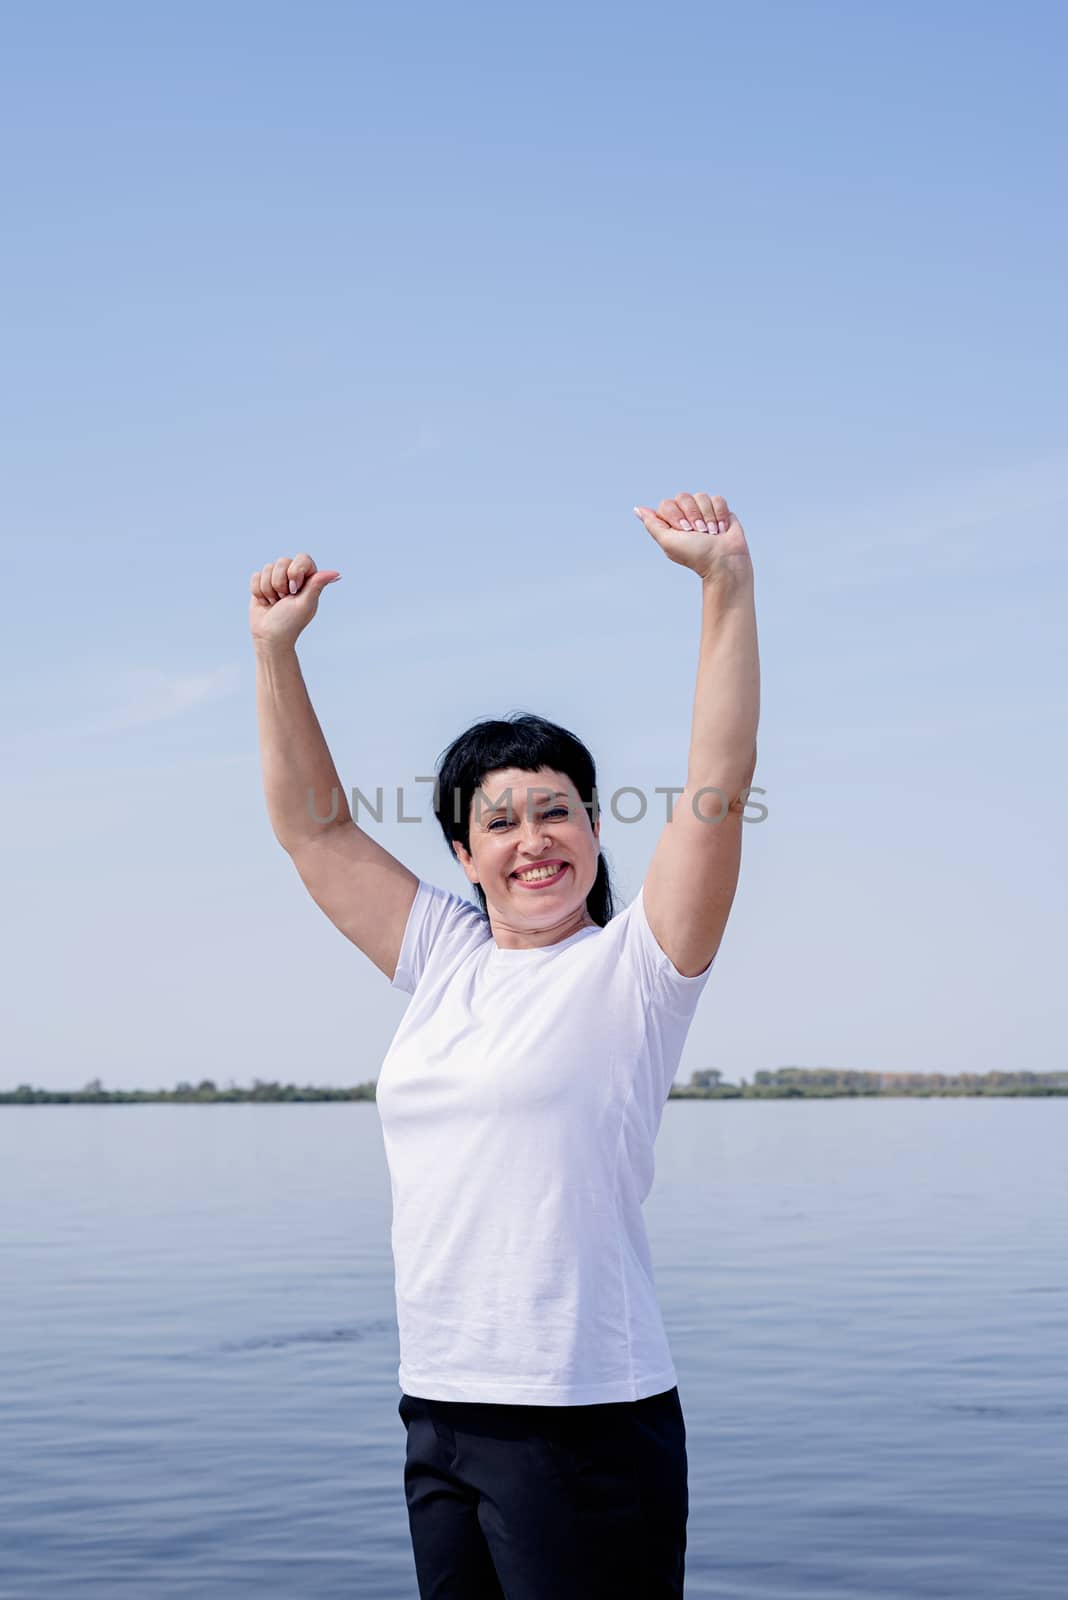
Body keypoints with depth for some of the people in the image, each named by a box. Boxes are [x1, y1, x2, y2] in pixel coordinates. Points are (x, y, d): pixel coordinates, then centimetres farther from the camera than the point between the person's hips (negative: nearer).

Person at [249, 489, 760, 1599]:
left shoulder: (632, 967, -4)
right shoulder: (443, 959, 11)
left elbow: (716, 790, -16)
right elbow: (313, 823, 15)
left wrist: (726, 585, -21)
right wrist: (275, 648, 10)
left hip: (588, 1420, -6)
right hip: (437, 1412, 6)